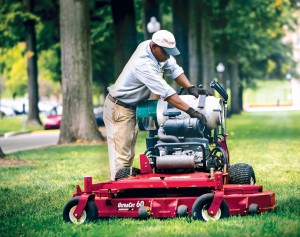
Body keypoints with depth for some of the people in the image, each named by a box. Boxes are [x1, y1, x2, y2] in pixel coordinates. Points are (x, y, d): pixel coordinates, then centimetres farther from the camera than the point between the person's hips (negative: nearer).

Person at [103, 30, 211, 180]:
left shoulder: (150, 46, -4)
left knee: (129, 156, 12)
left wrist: (191, 88, -11)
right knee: (121, 157, -13)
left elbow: (173, 69, 3)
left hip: (132, 108, 10)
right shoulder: (143, 65, -31)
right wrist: (191, 111, -34)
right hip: (119, 110, -10)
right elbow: (166, 93, -33)